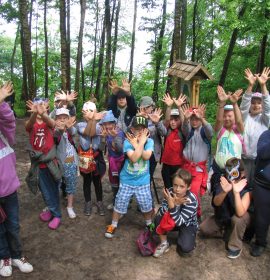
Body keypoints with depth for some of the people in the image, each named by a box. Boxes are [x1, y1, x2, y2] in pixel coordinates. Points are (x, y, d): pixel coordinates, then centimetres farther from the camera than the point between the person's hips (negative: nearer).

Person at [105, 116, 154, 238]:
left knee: (146, 205, 12)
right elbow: (134, 158, -28)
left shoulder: (149, 141, -9)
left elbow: (146, 156, -24)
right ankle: (113, 226, 32)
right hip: (127, 180, -1)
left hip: (143, 181, 1)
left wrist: (136, 144, -20)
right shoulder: (127, 141, -15)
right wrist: (141, 142, -24)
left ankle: (149, 224, 40)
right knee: (120, 204, 10)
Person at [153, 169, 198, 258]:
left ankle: (188, 238, 11)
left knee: (185, 248, -25)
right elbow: (160, 213, -26)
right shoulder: (169, 192, -22)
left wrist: (172, 205, -48)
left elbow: (179, 221, -35)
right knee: (158, 219, -26)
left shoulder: (191, 200, -31)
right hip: (172, 222, 3)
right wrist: (174, 203, -40)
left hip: (188, 224, -3)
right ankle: (164, 244, -2)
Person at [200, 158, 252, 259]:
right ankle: (228, 233, 13)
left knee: (237, 219, -37)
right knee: (203, 229, -6)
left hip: (239, 220, -4)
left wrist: (236, 192, -53)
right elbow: (216, 203, -33)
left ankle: (235, 246, -12)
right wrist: (224, 191, -53)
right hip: (223, 216, 4)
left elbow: (240, 213, -42)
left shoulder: (246, 189, -29)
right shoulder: (224, 183, -20)